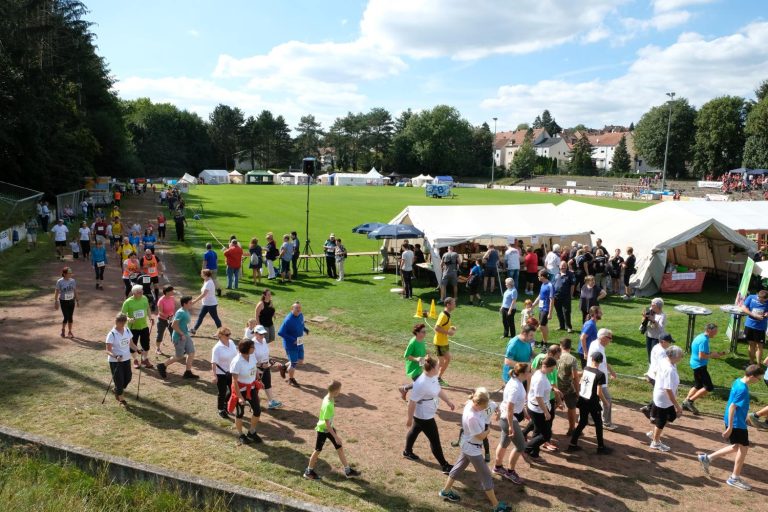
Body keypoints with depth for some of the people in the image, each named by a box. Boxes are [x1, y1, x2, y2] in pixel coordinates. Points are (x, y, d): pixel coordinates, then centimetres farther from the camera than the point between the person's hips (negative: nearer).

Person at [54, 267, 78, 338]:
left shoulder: (73, 281, -1)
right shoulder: (60, 282, -12)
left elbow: (75, 291, 9)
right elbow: (56, 292, -7)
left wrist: (77, 300, 11)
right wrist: (56, 302, -7)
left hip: (71, 301, 4)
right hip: (63, 301, -3)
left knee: (70, 317, 8)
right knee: (65, 317, -6)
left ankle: (69, 332, 22)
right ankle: (63, 330, 19)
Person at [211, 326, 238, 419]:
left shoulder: (231, 343, -2)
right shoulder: (217, 348, -21)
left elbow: (236, 355, 11)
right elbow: (214, 362, -22)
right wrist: (214, 375, -26)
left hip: (232, 372, 6)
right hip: (221, 374, -6)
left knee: (233, 391, 15)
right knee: (222, 393, 8)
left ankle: (226, 404, 42)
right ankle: (221, 410, 28)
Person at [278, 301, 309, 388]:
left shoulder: (301, 316, -3)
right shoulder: (288, 320, -25)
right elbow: (280, 332, -24)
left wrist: (305, 329, -1)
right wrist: (292, 339, -26)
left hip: (299, 343, 7)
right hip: (290, 345, -7)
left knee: (300, 361, 16)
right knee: (294, 362, 4)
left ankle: (284, 368, 37)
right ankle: (291, 380, 28)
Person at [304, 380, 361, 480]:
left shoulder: (328, 398, -7)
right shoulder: (328, 405, -34)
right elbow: (327, 423, -29)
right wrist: (336, 437, -23)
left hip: (329, 428, 9)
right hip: (323, 430, -9)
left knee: (340, 447, 12)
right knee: (318, 450, 9)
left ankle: (348, 471, 22)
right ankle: (308, 472, 29)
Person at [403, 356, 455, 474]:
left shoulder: (433, 377, -8)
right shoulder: (421, 384, -35)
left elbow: (439, 390, 12)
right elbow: (412, 403, -27)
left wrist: (448, 401, 7)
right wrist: (410, 419, -19)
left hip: (427, 414, 9)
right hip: (424, 416, -9)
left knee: (415, 431, 30)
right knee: (435, 440, 3)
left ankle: (407, 452, 53)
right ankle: (444, 466, 17)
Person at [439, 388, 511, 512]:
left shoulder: (470, 403, -13)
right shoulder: (472, 417, -37)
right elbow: (481, 436, -26)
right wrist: (488, 430, -5)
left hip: (467, 445, 9)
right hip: (473, 449, -9)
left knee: (459, 467, 24)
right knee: (486, 476, 4)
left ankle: (446, 491, 40)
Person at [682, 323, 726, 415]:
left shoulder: (700, 337, 11)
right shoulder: (704, 340, -20)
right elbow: (701, 356, -25)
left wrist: (715, 354, 12)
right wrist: (712, 355, -11)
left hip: (696, 365, 10)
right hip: (700, 365, -10)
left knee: (698, 386, 20)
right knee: (709, 387, -7)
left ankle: (686, 402, 22)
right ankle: (690, 401, -2)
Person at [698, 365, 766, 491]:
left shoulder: (738, 382, 3)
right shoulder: (743, 390, -25)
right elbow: (732, 408, -25)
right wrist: (730, 427, -22)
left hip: (734, 421, 9)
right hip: (737, 423, -9)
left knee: (737, 447, 19)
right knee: (743, 448, 5)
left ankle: (707, 458, 21)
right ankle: (735, 478, 17)